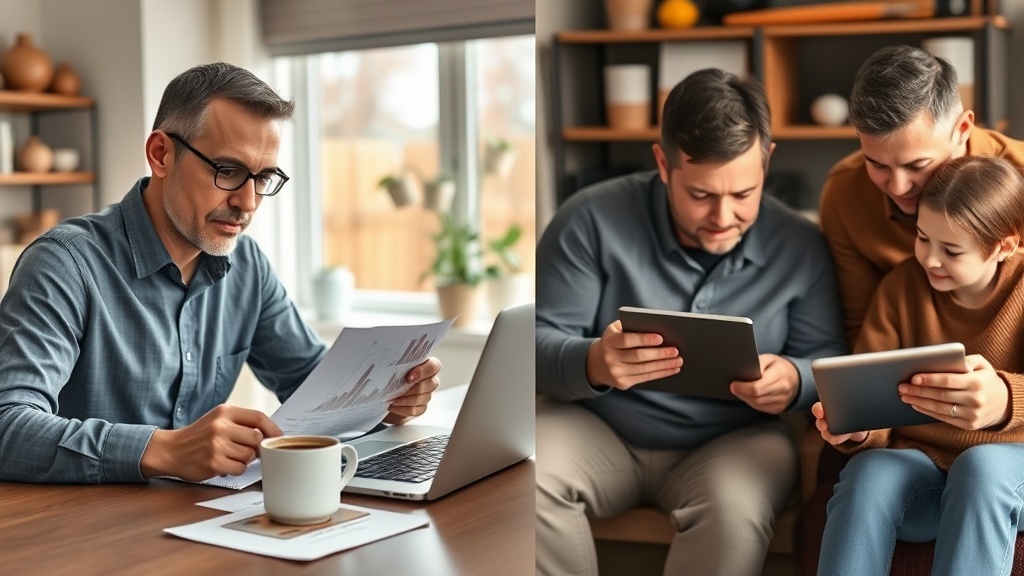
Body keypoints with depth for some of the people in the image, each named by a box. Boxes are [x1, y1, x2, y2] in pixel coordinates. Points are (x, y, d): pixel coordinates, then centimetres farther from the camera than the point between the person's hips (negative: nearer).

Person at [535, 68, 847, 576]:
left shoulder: (801, 247, -7)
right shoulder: (593, 220, -13)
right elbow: (539, 340, -12)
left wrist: (794, 381, -26)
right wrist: (592, 364, -36)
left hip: (732, 440, 0)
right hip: (598, 429, 0)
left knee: (735, 507, -34)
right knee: (526, 482, -29)